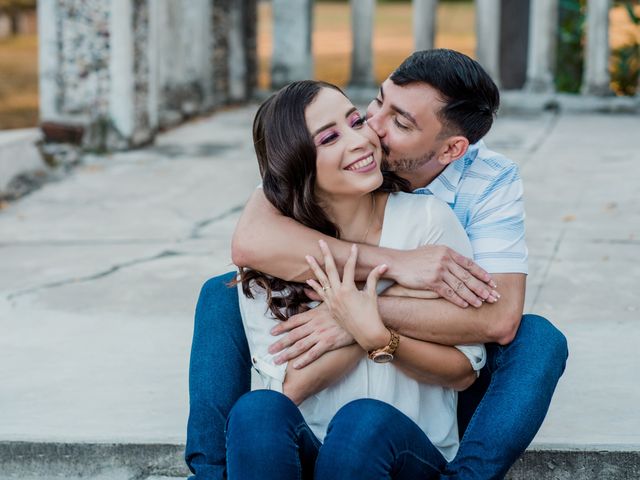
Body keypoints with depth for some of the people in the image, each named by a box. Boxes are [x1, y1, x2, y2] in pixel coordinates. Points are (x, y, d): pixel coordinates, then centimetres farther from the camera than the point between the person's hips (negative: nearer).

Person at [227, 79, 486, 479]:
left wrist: (377, 337, -21)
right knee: (258, 410, -31)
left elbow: (463, 374, -1)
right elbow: (291, 388, -9)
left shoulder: (428, 220, -5)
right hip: (306, 448, 0)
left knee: (362, 419, -33)